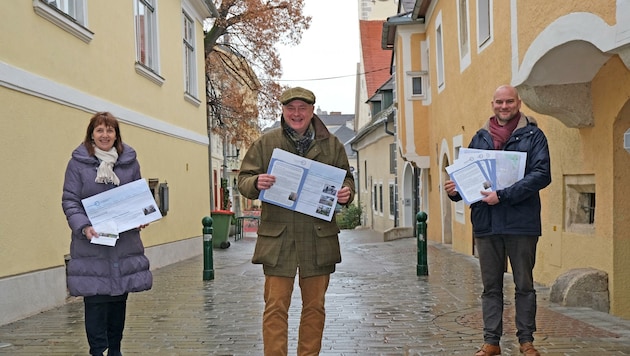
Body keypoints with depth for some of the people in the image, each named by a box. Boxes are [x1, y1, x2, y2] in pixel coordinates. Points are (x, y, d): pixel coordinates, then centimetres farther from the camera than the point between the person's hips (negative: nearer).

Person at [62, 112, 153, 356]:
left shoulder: (130, 162, 8)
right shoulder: (78, 162, -1)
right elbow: (69, 200, -3)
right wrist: (84, 227, -18)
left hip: (125, 242, 3)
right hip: (92, 244, -3)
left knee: (119, 297, 10)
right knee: (95, 298, -4)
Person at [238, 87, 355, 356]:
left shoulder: (331, 144, 9)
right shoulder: (265, 143, 5)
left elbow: (347, 179, 16)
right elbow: (243, 180, 6)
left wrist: (346, 193, -7)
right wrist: (256, 183, -17)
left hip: (319, 239, 2)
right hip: (278, 238, -1)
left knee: (314, 306, 11)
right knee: (275, 306, -1)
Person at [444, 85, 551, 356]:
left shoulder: (533, 135, 1)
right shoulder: (480, 138, 11)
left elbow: (542, 174, -12)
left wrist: (503, 195, -20)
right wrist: (455, 191, -9)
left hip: (521, 222, -3)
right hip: (486, 222, 3)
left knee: (524, 285, 9)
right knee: (491, 286, 10)